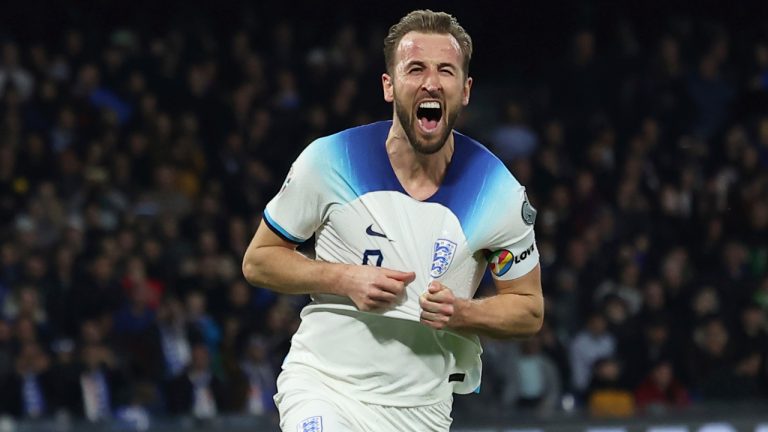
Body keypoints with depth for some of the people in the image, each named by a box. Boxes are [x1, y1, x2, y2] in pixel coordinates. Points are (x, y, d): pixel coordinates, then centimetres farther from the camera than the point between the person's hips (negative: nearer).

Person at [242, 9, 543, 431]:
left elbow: (529, 310, 5)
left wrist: (461, 313, -15)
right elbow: (258, 260, 2)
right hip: (322, 383, -2)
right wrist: (344, 280, -15)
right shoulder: (329, 160, -9)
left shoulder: (499, 193, -6)